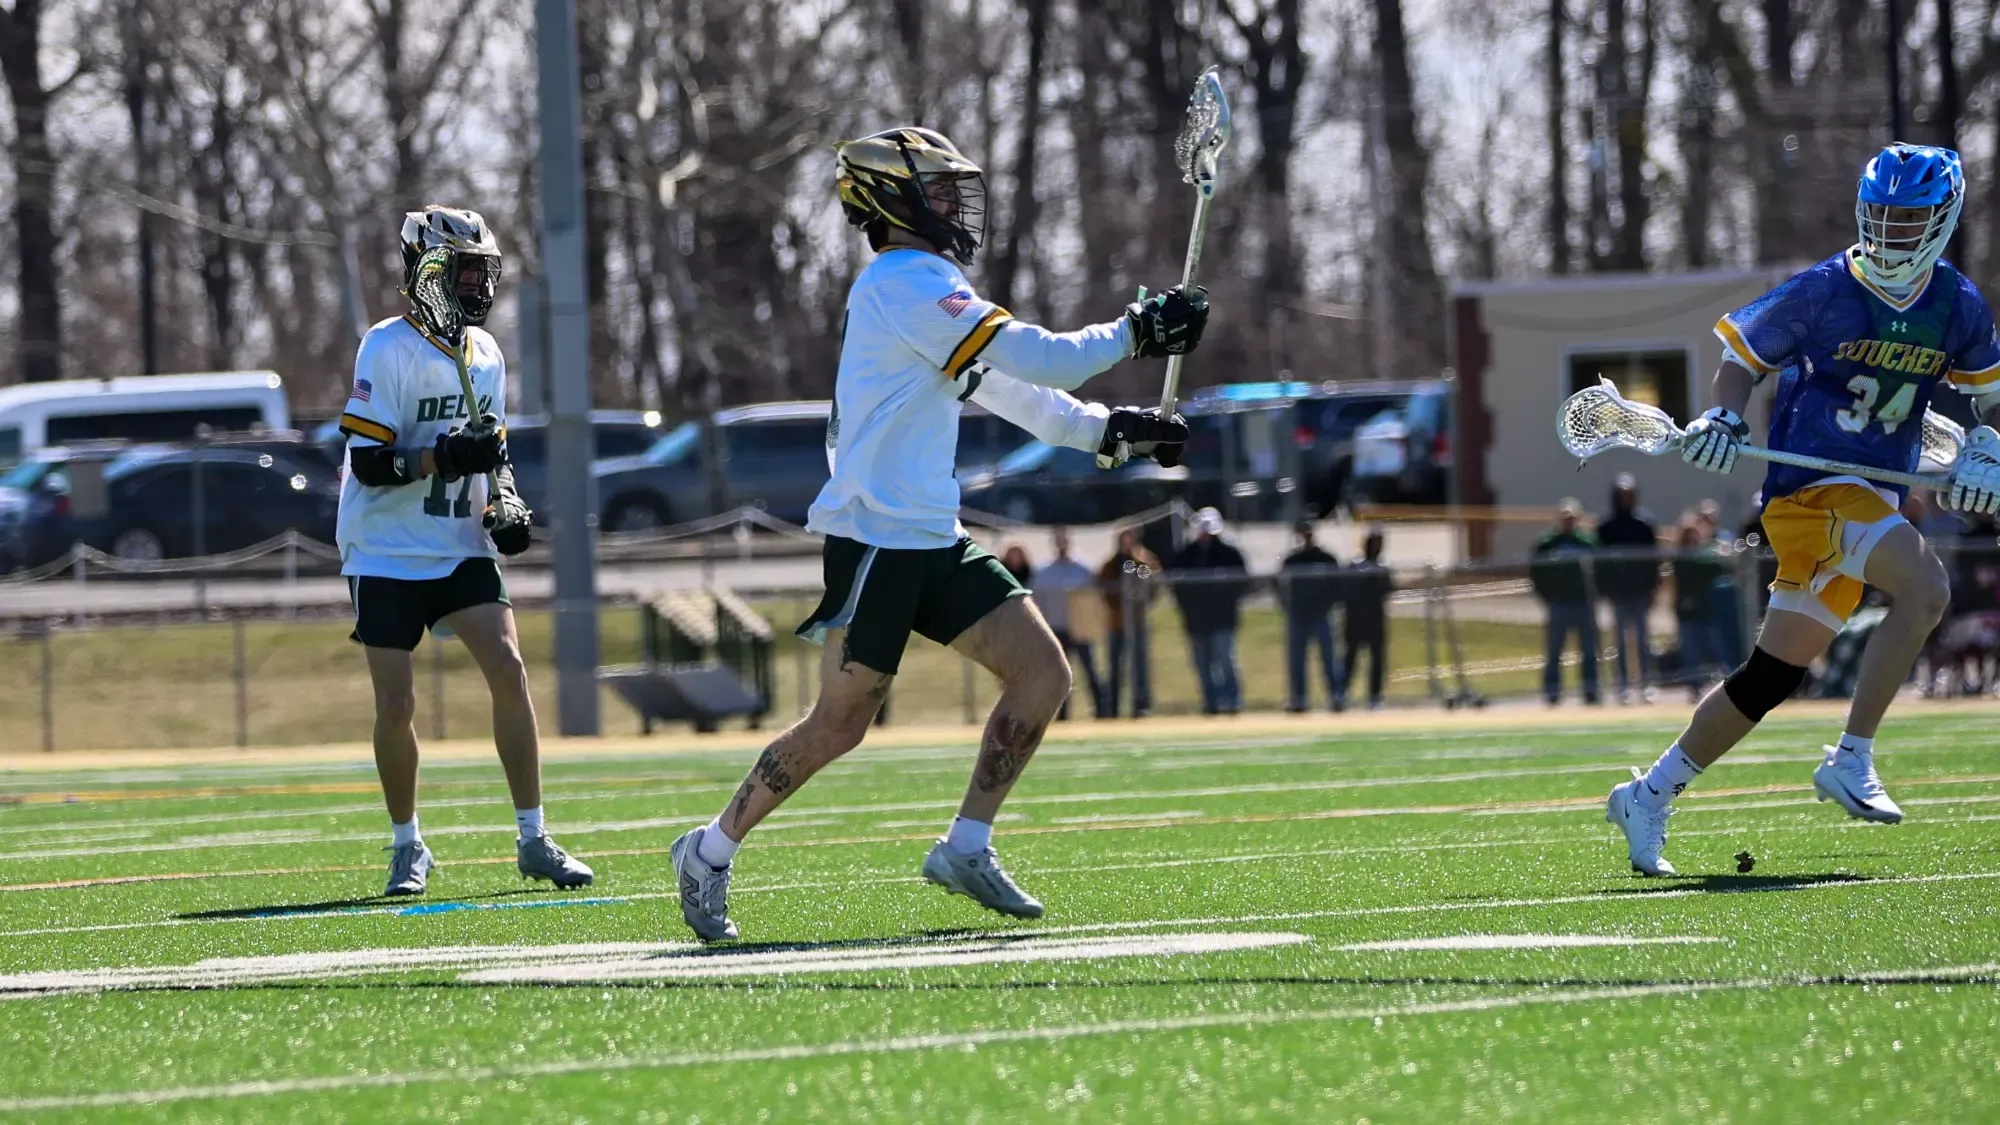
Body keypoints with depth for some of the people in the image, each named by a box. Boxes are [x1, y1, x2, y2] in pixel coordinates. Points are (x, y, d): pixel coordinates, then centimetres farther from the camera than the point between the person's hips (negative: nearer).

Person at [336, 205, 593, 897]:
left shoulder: (485, 354, 7)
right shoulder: (389, 349, -13)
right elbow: (369, 463, -17)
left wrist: (504, 507, -1)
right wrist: (448, 457, -29)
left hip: (460, 549, 5)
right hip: (387, 550, -5)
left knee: (508, 670, -11)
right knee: (396, 706, -3)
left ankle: (533, 840, -4)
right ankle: (407, 849, 16)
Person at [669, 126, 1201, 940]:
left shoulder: (924, 287, 17)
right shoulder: (908, 284, -14)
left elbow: (1011, 391, 24)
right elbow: (1033, 358, -21)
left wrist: (1110, 431, 15)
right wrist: (1136, 332, -11)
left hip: (932, 541, 10)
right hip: (875, 541, -10)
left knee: (1042, 673, 0)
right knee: (840, 724, -4)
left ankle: (966, 848, 5)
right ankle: (711, 852, 12)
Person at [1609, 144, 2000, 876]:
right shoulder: (1822, 293, -8)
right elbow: (1744, 354, 4)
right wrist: (1724, 417, -14)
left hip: (1873, 499, 6)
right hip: (1809, 485, -6)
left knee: (1773, 676, 7)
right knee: (1924, 587, -29)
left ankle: (1650, 795, 20)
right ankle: (1851, 762, -22)